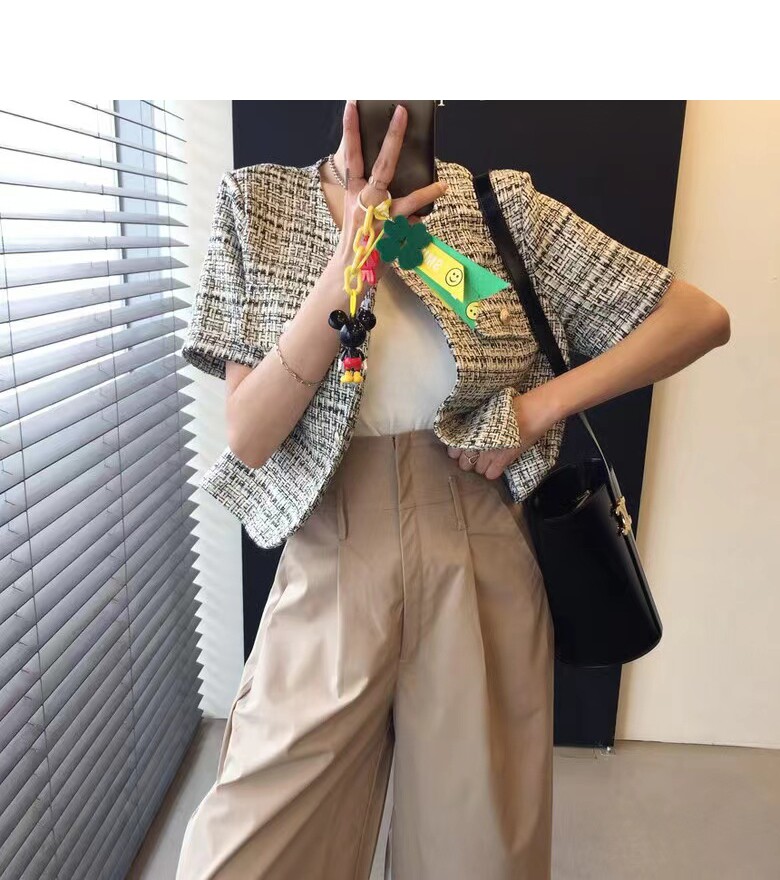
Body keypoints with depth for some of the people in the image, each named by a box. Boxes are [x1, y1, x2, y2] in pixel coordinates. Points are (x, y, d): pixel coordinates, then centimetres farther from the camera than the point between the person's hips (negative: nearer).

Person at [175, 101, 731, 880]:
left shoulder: (504, 206, -1)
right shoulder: (256, 204, 0)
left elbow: (701, 317, 1)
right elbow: (247, 438, -8)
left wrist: (540, 405, -10)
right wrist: (349, 262, -18)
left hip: (482, 572, 1)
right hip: (330, 571, 1)